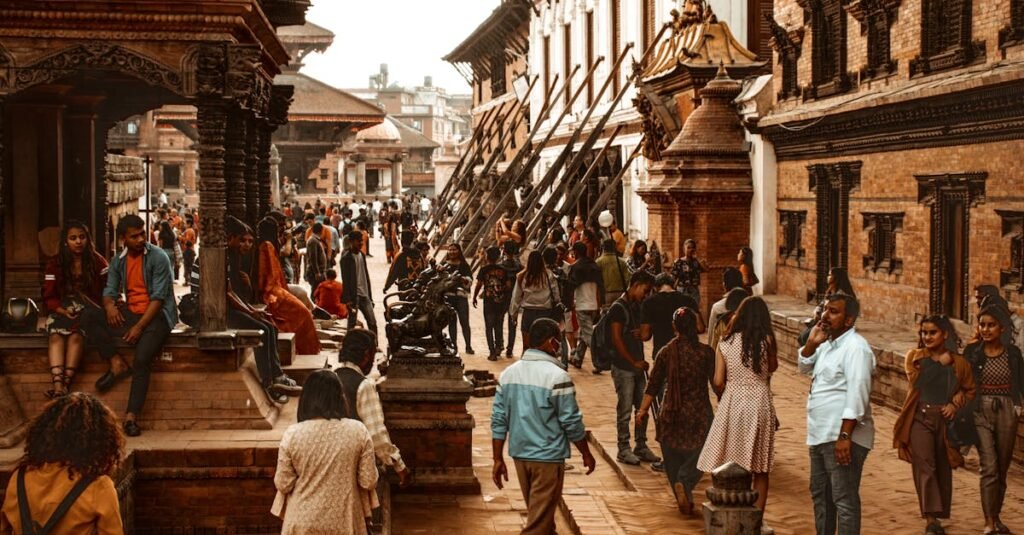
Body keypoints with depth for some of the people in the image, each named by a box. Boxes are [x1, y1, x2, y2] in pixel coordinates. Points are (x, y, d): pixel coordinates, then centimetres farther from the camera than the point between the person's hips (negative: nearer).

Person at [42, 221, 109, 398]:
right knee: (56, 336, -31)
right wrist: (63, 311, -11)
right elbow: (49, 296, 7)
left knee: (76, 335, -34)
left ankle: (65, 383, -45)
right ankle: (58, 385, -49)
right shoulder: (55, 264, 10)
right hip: (63, 310, 2)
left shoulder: (97, 261, 7)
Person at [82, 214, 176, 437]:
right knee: (89, 316, -15)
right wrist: (110, 305, -16)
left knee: (142, 359, -28)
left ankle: (131, 416, -23)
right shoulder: (118, 261, 10)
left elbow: (158, 297, -13)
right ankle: (117, 363, -12)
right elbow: (110, 290, 11)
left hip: (156, 315, -6)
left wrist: (139, 327, -19)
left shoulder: (158, 258, -8)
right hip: (129, 313, 6)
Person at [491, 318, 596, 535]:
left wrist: (498, 460, 8)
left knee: (537, 512, 23)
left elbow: (498, 421, 3)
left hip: (519, 454, 6)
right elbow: (572, 423, -12)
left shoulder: (508, 373, 2)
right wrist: (586, 454, 2)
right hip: (548, 457, -6)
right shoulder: (557, 376, -16)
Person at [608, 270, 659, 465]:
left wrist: (642, 332, -3)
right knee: (625, 410, -2)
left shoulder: (638, 307, 13)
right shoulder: (618, 307, -11)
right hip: (623, 367, -8)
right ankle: (623, 449, 7)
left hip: (638, 366, 8)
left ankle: (641, 447, 20)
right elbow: (617, 340, -16)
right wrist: (634, 362, -14)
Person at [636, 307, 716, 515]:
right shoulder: (706, 352, -8)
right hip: (699, 413, -1)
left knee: (673, 458, 16)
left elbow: (653, 385, -2)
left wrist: (643, 409, 5)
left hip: (671, 414, 2)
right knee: (698, 454, 9)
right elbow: (717, 383, 1)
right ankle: (685, 483, -17)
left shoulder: (665, 352, -4)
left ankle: (683, 498, 19)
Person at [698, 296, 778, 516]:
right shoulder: (767, 341, -5)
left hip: (733, 404, 1)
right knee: (760, 469, 9)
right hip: (760, 403, 0)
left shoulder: (725, 343, -3)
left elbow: (718, 381, -3)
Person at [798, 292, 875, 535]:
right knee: (820, 495, 20)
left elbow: (857, 395, -22)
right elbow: (804, 367, 23)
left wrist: (844, 436, -27)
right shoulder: (828, 344, 13)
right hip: (820, 435, 10)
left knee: (844, 500, -5)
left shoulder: (855, 347, -16)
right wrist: (811, 343, 3)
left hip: (843, 437, -10)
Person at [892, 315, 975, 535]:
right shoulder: (914, 357, 4)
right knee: (924, 466, -12)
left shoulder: (958, 362, 4)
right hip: (920, 418, -2)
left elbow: (969, 390, 13)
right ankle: (930, 517, -16)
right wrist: (940, 364, -4)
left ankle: (938, 516, 22)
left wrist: (955, 404, -5)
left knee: (943, 468, 9)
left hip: (946, 420, 2)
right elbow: (915, 382, -4)